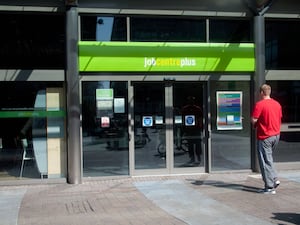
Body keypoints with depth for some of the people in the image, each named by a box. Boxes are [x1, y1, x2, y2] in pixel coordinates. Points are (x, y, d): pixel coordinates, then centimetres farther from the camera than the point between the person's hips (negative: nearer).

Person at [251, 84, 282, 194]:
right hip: (276, 135, 7)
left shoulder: (260, 104, -16)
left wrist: (256, 124, 4)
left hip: (265, 136, -7)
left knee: (266, 161, 0)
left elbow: (254, 120, -17)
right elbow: (279, 118, 14)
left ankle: (270, 187, 3)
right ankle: (274, 179, 15)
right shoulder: (277, 104, 6)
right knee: (269, 159, 23)